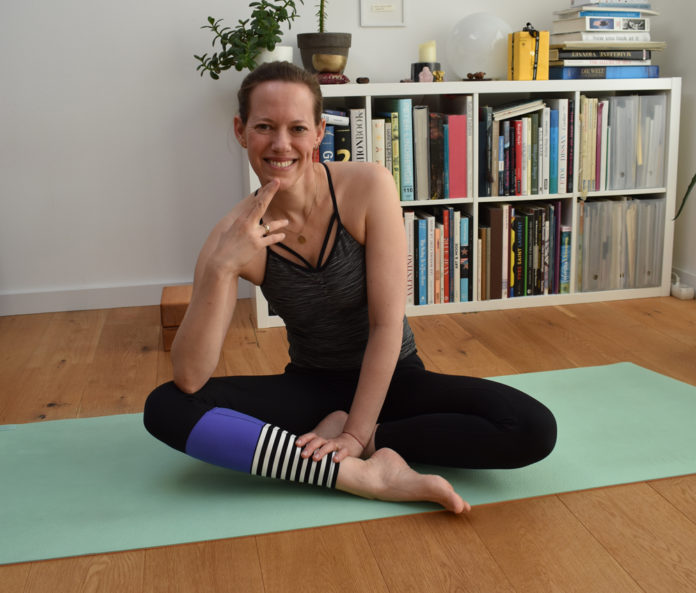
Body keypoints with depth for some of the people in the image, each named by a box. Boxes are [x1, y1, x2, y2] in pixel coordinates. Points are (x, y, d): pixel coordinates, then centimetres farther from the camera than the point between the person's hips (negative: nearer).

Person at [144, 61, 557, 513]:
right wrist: (220, 268, -34)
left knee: (533, 429, -23)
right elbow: (190, 379, -22)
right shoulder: (237, 234, -14)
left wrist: (356, 434, -21)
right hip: (310, 387, 2)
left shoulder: (369, 187, -18)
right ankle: (367, 474, -26)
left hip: (390, 379, -1)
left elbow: (387, 323, -18)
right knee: (165, 408, -23)